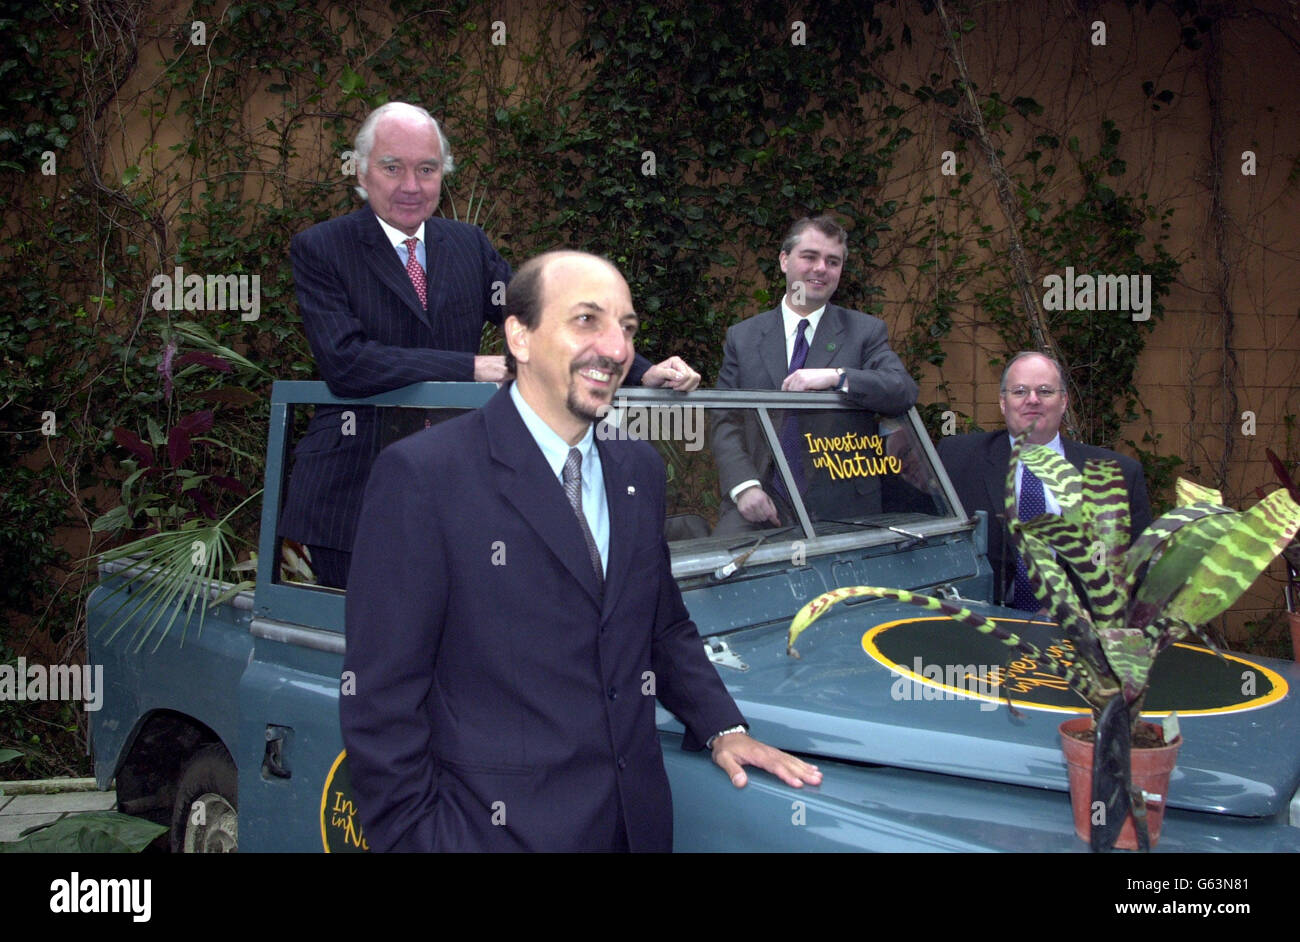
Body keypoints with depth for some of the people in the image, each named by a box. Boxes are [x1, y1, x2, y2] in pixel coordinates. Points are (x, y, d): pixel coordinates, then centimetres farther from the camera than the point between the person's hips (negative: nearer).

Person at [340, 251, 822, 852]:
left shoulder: (640, 470, 7)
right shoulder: (420, 475, -15)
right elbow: (381, 700, -14)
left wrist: (721, 728, 6)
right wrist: (418, 838, -15)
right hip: (499, 827, -6)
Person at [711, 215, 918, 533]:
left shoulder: (866, 331, 9)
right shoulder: (742, 337, 11)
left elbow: (905, 391, -7)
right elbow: (725, 423, 6)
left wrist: (836, 376, -22)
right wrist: (745, 486, -11)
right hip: (759, 498, 0)